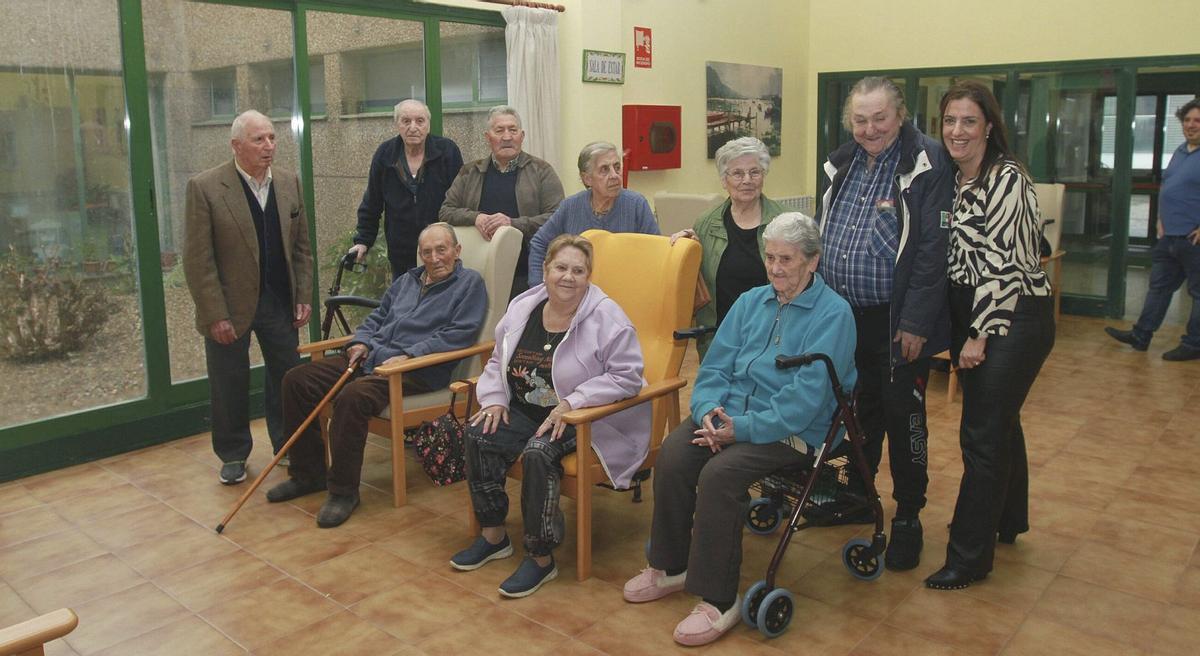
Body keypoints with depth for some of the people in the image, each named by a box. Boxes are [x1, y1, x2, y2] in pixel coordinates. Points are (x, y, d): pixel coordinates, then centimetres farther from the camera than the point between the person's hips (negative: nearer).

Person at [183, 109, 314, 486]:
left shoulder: (289, 183, 4)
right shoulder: (205, 187, -10)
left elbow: (301, 247, 9)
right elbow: (197, 260, -11)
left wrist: (304, 297, 2)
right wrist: (215, 315, -14)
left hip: (280, 303, 4)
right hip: (229, 306, -3)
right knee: (230, 385, 9)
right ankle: (233, 455, 27)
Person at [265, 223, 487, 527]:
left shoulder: (469, 283, 1)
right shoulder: (408, 280, 24)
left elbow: (459, 333, -11)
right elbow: (377, 317, 30)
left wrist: (408, 355, -17)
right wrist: (361, 341, 8)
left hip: (416, 370, -8)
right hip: (372, 358, 8)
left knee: (352, 397, -35)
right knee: (297, 380, -3)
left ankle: (343, 490, -19)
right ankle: (308, 473, 8)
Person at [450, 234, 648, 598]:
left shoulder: (606, 316, -14)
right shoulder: (522, 308, 5)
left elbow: (627, 376, -18)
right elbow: (498, 361, 17)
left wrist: (572, 403, -23)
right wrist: (494, 398, -2)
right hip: (525, 411, 6)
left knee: (538, 453, -31)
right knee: (478, 434, -15)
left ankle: (541, 558, -13)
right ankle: (493, 536, 3)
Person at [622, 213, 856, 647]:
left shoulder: (833, 314, -7)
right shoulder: (750, 302, 13)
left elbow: (806, 396, -17)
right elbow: (715, 366, 11)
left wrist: (743, 428, -22)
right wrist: (709, 410, -10)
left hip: (792, 431, -6)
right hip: (730, 413, 6)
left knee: (719, 473, -30)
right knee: (672, 455, -20)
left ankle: (719, 600, -16)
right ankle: (670, 567, 0)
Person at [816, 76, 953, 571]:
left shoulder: (926, 164, -12)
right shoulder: (844, 164, 9)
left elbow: (932, 250, -16)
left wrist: (916, 323, -19)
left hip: (898, 321, -6)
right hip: (846, 316, 6)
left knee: (902, 416, 4)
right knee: (860, 409, 19)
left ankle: (908, 517, 19)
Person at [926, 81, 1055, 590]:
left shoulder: (1007, 179, -15)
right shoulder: (952, 179, 9)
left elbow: (1002, 263, -19)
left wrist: (980, 335, -17)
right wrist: (962, 331, 8)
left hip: (1013, 319, -8)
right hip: (970, 316, 8)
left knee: (983, 434, -5)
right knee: (999, 423, 20)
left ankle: (969, 557, 4)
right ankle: (1007, 520, 38)